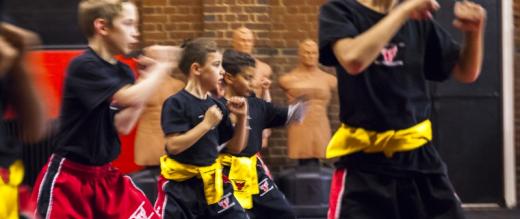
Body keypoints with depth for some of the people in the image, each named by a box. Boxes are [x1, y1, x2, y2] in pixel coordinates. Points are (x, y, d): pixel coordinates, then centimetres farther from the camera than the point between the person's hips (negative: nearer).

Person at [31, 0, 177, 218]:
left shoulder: (123, 72, 6)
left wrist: (148, 76, -7)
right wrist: (162, 67, -17)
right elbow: (131, 98, -30)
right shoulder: (84, 66, -18)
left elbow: (122, 125, -5)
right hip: (69, 179, -7)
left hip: (106, 176, 7)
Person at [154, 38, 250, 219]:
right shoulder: (177, 103, -14)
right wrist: (206, 123, -22)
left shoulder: (216, 106, 6)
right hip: (180, 187, -6)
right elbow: (173, 145, -23)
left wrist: (241, 117, -1)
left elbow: (235, 147, 13)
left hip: (212, 184, 6)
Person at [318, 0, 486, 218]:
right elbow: (353, 58, -26)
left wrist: (474, 31, -4)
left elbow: (466, 72, 15)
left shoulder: (419, 20, 8)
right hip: (364, 161, -5)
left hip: (419, 155, 5)